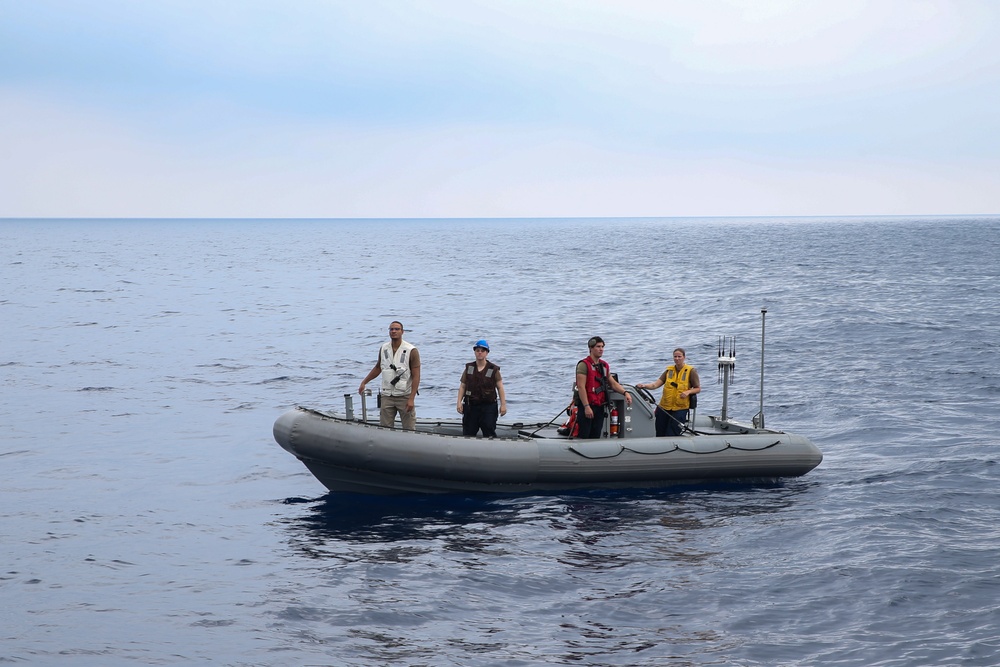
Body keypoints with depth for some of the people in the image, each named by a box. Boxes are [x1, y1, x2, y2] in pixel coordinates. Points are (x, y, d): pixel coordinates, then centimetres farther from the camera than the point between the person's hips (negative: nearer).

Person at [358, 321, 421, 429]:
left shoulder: (411, 351, -9)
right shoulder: (383, 349, 6)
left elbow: (416, 376, -11)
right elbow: (378, 368, 23)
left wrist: (411, 399, -18)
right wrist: (364, 382, 19)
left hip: (404, 396, -4)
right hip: (387, 396, 4)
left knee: (409, 429, -1)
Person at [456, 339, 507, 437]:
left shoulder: (493, 369, 0)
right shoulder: (469, 368, 8)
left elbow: (500, 387, 0)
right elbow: (462, 386, 8)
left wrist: (503, 404, -6)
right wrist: (459, 402, -2)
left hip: (488, 406, -3)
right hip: (471, 406, 3)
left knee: (489, 433, -4)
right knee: (468, 433, 5)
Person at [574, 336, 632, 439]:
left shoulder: (604, 366, 16)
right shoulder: (584, 365, -8)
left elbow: (613, 383, 21)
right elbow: (581, 387, -15)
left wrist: (625, 393, 3)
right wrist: (586, 406, -21)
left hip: (600, 406, 7)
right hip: (586, 406, -7)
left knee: (595, 436, 8)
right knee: (584, 436, -9)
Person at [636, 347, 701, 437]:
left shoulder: (691, 371, -1)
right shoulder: (669, 370, 9)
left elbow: (698, 389, 2)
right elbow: (656, 384, 1)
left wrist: (688, 392, -18)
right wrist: (644, 386, -17)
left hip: (680, 408, -4)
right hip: (664, 407, 4)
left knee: (671, 435, -8)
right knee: (659, 434, 5)